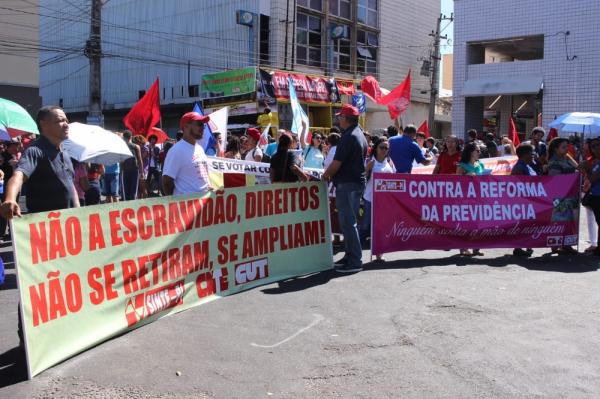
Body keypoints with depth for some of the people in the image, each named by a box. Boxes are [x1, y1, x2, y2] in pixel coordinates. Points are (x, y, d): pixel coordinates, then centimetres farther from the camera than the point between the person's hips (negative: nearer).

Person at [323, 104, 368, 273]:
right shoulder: (360, 135, 15)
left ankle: (354, 261, -4)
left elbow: (336, 164, -19)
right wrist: (332, 173, 22)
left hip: (346, 184, -10)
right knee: (349, 222, 16)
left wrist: (326, 175, -1)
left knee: (347, 223, -6)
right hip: (357, 181, 10)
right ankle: (351, 256, 23)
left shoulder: (348, 137, -16)